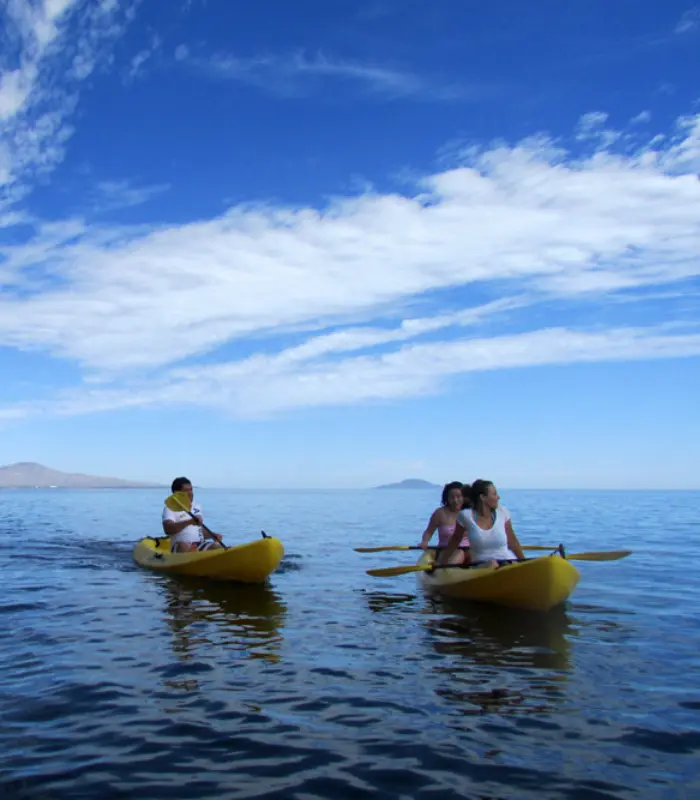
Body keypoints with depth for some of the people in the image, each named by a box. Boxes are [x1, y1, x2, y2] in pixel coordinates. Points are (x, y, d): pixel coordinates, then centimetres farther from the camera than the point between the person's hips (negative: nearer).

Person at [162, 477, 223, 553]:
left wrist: (212, 535, 6)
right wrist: (189, 522, -30)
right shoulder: (170, 508, 1)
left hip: (200, 546, 5)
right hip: (179, 548, -5)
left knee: (217, 546, -22)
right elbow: (168, 529, -18)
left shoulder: (197, 507, 21)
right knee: (183, 545, -38)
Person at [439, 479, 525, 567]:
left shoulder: (502, 513, -2)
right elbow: (455, 541, 6)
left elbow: (512, 542, 8)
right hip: (480, 565, -2)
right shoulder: (466, 516, -8)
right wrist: (441, 563, 10)